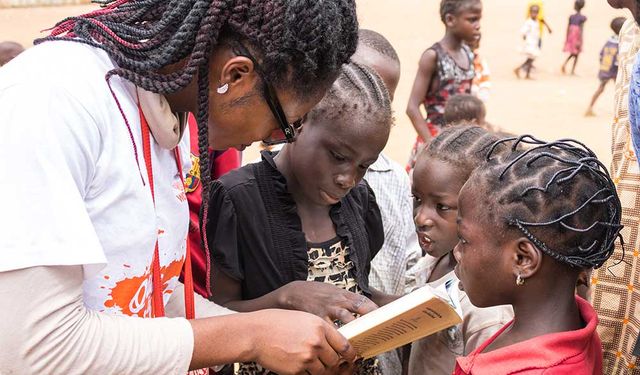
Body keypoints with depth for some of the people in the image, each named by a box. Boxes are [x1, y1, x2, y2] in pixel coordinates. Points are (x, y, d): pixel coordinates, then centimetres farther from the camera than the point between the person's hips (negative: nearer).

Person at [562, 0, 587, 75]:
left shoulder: (571, 16, 1)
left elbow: (568, 29, 4)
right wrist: (579, 41, -13)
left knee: (572, 54, 19)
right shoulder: (582, 18, -9)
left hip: (570, 37, 3)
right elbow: (581, 30, -14)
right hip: (577, 38, -3)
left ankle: (565, 63, -7)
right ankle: (572, 71, 10)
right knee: (576, 55, 10)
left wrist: (566, 39, 11)